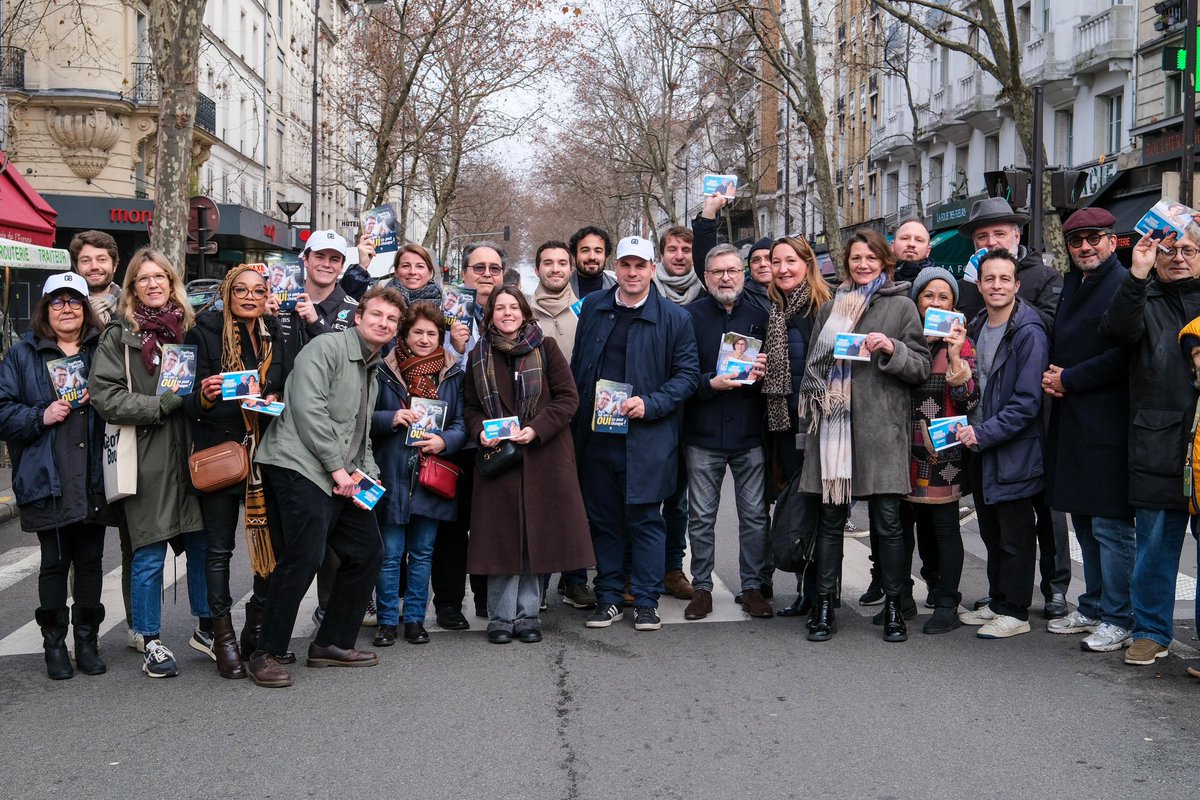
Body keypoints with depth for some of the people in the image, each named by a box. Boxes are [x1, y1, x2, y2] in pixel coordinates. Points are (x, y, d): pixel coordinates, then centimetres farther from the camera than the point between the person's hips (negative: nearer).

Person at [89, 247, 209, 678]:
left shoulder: (190, 327, 12)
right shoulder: (120, 335, -1)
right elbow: (104, 396, -10)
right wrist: (164, 404, -17)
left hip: (190, 453, 4)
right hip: (147, 460, -4)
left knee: (203, 543, 10)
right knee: (149, 555, 2)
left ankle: (206, 628, 26)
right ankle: (151, 642, 16)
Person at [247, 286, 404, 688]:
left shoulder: (373, 369, 22)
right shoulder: (327, 346, -7)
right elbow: (308, 408, -17)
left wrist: (368, 475, 10)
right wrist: (337, 468, -15)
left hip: (344, 479, 10)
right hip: (300, 468, -10)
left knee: (368, 552, 9)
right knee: (304, 557, -17)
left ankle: (332, 643, 21)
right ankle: (266, 654, -4)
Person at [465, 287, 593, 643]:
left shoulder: (545, 347, 3)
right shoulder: (479, 356, 10)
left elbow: (568, 397, -2)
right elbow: (472, 407, 14)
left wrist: (537, 429, -13)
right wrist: (481, 431, -7)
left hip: (543, 457, -1)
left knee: (536, 536, 3)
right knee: (502, 537, 1)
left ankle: (527, 614, 14)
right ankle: (501, 617, 11)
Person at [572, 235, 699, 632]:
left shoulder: (674, 317, 0)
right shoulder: (593, 308, 10)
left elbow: (688, 374, -1)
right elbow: (577, 365, 17)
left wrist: (649, 403, -14)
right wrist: (577, 416, 9)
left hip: (647, 436, -3)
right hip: (596, 435, 4)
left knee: (645, 519, 1)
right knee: (602, 519, 10)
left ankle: (646, 601, 11)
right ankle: (608, 598, 20)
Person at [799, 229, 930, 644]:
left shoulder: (902, 307, 6)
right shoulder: (830, 307, 16)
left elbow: (921, 368, 2)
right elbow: (813, 364, 21)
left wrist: (892, 349, -15)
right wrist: (813, 406, 9)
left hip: (882, 426, -3)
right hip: (834, 424, 3)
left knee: (887, 520, 0)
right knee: (831, 518, 5)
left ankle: (893, 606, 13)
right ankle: (824, 605, 12)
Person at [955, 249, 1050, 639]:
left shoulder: (1029, 333, -15)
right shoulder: (976, 328, 9)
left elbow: (1027, 402, -19)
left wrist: (983, 434, -21)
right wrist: (969, 431, 6)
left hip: (1015, 450, -8)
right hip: (980, 446, 8)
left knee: (1015, 535, 3)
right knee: (991, 531, 17)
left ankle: (1015, 612, 13)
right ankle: (997, 602, 29)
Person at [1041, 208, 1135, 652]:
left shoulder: (1124, 286, -10)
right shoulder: (1071, 284, 17)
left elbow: (1123, 355, -18)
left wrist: (1069, 380, -12)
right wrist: (1052, 375, 4)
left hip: (1107, 424, -9)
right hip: (1071, 420, 9)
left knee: (1111, 524, -4)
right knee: (1084, 521, 16)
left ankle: (1119, 620, 6)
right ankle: (1093, 609, 27)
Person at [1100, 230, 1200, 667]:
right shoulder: (1144, 299, 8)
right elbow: (1117, 329, -11)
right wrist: (1137, 276, -24)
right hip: (1158, 446, -1)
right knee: (1155, 543, 6)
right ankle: (1151, 632, 17)